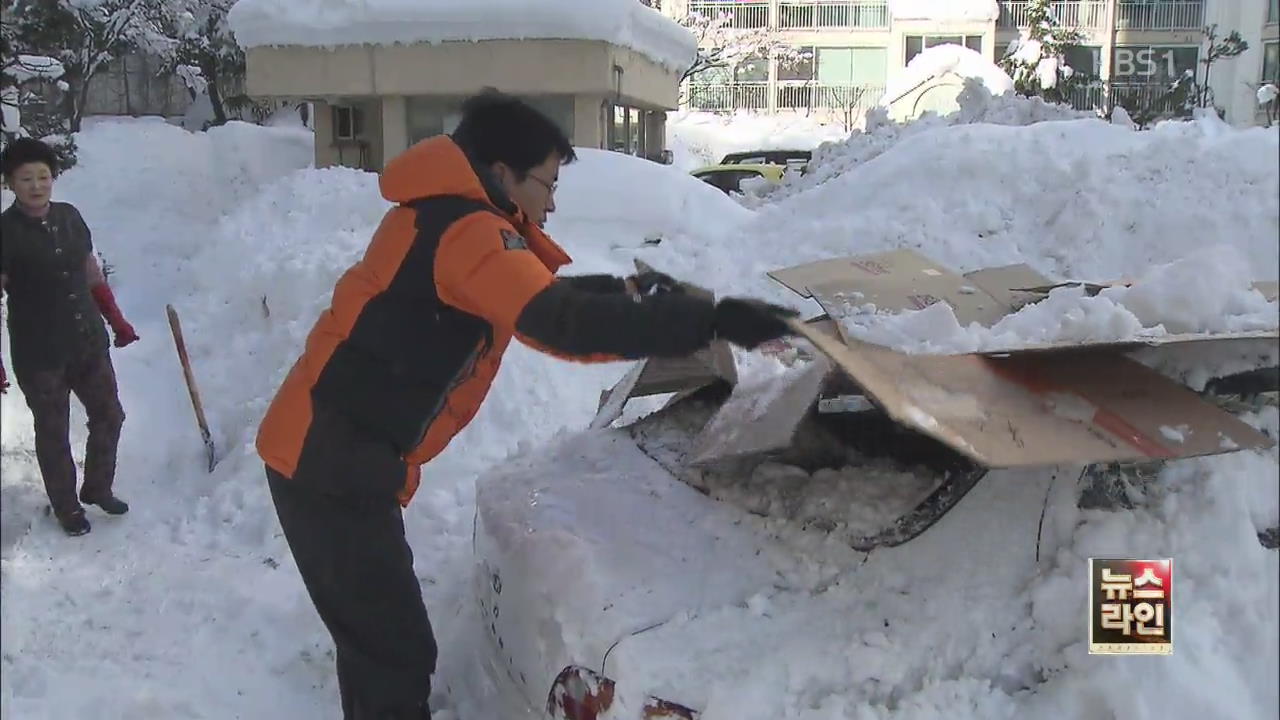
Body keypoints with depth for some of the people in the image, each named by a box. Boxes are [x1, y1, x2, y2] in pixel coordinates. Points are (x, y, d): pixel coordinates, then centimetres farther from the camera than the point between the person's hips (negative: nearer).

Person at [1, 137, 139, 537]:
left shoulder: (69, 216, 2)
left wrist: (117, 321, 17)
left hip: (89, 343, 5)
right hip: (39, 355, -5)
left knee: (109, 416, 16)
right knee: (53, 432, 10)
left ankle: (98, 488, 38)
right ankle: (66, 507, 30)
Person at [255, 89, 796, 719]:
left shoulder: (443, 220, 14)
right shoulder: (464, 231, -19)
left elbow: (533, 297, 24)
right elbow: (563, 325, -33)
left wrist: (624, 291, 14)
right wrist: (711, 321, -34)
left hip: (331, 451, 11)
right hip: (331, 462, -11)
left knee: (373, 637, 23)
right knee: (397, 652, -6)